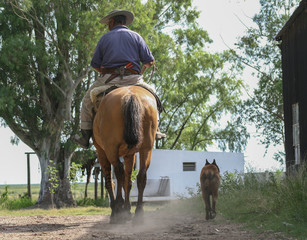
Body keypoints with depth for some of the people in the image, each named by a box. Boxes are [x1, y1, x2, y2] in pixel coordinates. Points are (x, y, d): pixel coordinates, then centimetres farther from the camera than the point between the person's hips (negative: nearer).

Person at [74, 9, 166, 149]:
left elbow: (95, 65, 7)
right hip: (132, 80, 0)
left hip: (108, 80, 0)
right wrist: (145, 66, 26)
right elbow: (150, 61, 3)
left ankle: (85, 136, 18)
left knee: (88, 100, 22)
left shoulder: (105, 38, 11)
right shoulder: (135, 36, 10)